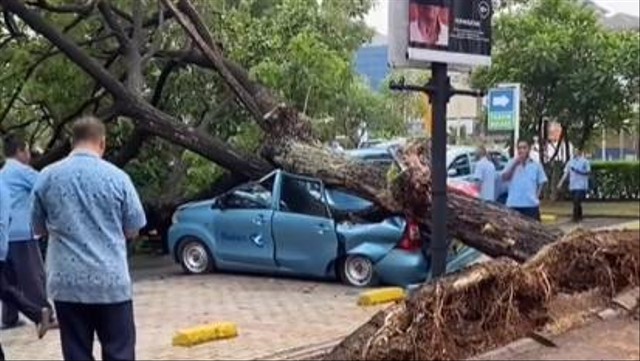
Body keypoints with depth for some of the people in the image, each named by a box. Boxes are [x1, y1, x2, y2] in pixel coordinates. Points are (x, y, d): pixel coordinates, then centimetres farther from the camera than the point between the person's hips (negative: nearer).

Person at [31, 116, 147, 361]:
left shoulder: (46, 178, 1)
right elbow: (132, 230, 3)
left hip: (66, 283, 2)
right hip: (111, 282, -2)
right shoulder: (117, 177, -5)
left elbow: (39, 228, 12)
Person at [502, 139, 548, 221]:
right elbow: (504, 178, -7)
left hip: (531, 204, 0)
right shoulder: (512, 164, 5)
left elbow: (542, 182, 8)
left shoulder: (536, 165, 4)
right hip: (513, 204, 0)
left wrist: (536, 195, -4)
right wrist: (515, 164, -12)